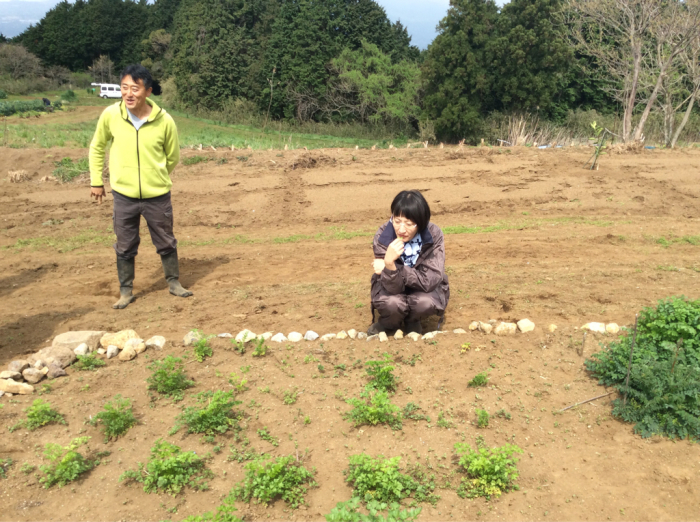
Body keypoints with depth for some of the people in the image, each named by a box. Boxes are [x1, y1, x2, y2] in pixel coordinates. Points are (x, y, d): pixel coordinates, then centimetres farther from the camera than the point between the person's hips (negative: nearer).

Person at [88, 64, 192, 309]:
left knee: (166, 243, 13)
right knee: (125, 247, 11)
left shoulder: (164, 121, -13)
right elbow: (97, 147, 8)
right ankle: (126, 291, 27)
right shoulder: (110, 115, -9)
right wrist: (96, 181, 9)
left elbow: (173, 157, 3)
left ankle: (174, 283, 33)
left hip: (157, 195, -1)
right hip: (123, 195, 1)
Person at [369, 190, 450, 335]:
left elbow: (429, 281, -29)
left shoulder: (434, 235, -24)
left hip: (423, 289, 0)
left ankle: (412, 321, 4)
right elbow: (393, 288, -27)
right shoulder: (383, 236, -24)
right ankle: (387, 324, 4)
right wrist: (389, 263, -48)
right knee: (391, 303, -33)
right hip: (394, 289, 0)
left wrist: (389, 265, -33)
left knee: (425, 303, -33)